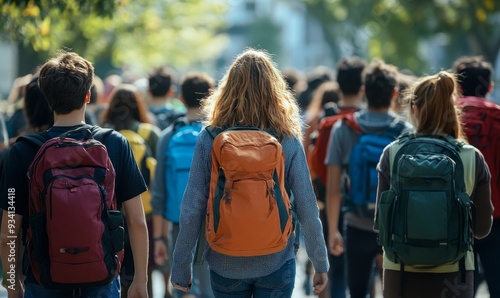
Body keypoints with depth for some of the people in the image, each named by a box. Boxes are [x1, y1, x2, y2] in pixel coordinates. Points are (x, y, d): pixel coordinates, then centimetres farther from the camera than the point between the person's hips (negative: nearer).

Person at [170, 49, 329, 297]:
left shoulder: (209, 139, -8)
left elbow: (191, 210, -7)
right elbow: (307, 208, -6)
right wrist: (321, 263, 6)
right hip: (276, 263, 0)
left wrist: (181, 267, 2)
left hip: (225, 265, 0)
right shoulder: (288, 141, -7)